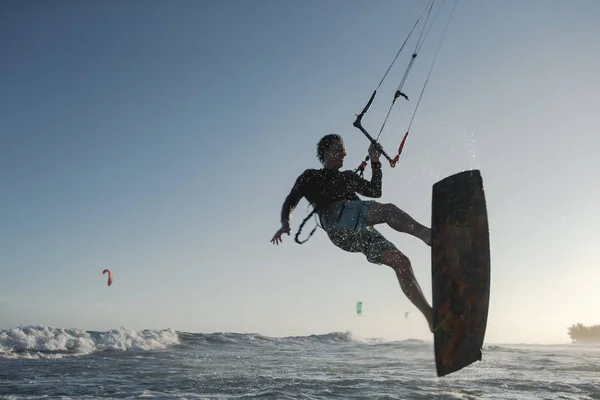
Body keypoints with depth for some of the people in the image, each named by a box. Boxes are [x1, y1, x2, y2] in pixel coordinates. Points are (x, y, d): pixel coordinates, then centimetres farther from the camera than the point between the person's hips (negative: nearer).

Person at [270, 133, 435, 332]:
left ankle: (430, 316, -15)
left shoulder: (348, 176, 39)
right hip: (336, 220, -5)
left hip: (361, 231, 6)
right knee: (388, 210, -32)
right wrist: (285, 223, -6)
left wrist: (375, 161, 26)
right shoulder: (311, 176, 25)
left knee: (401, 261, -13)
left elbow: (375, 191, 32)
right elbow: (290, 202, 14)